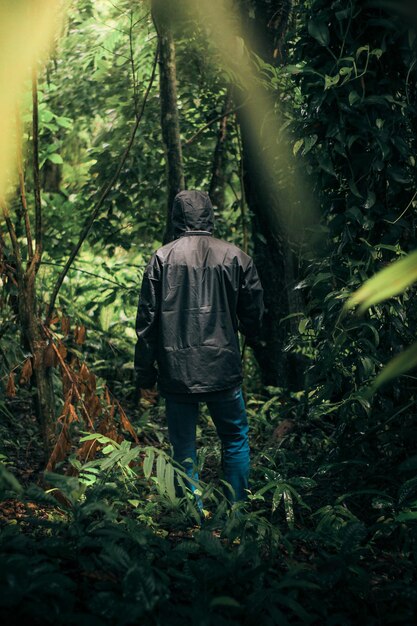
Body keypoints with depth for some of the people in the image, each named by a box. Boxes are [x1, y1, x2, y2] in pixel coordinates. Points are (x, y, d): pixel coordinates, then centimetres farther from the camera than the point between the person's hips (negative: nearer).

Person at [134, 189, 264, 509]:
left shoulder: (162, 258, -2)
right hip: (223, 371, 0)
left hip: (176, 373, 0)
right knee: (236, 441, 15)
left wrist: (145, 375, 4)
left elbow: (147, 320, -2)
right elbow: (254, 314, 6)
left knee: (184, 449, 10)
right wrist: (249, 337, 29)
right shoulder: (236, 257, 0)